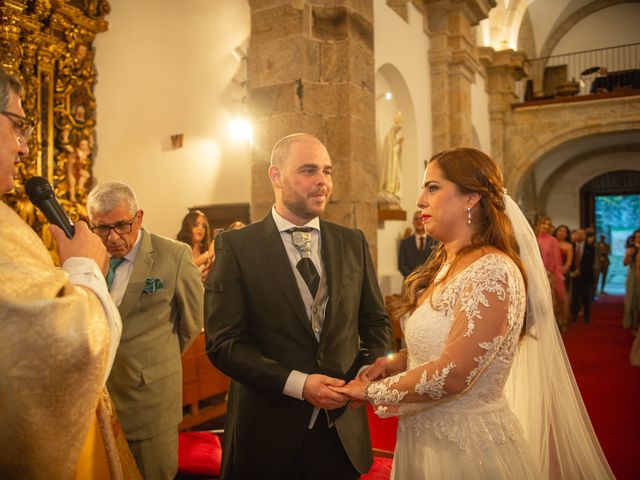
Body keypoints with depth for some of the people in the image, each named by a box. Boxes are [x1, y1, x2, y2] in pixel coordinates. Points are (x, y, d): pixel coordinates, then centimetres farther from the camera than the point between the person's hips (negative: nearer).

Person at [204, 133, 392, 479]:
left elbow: (376, 321, 10)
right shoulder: (235, 246, -8)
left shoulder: (353, 243, 2)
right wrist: (297, 383, -20)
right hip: (267, 430, -3)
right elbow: (222, 342, -13)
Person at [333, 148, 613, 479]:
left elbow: (453, 375, -27)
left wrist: (372, 390, -15)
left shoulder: (492, 271, -23)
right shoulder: (443, 265, 4)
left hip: (468, 448, -8)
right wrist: (399, 360, -5)